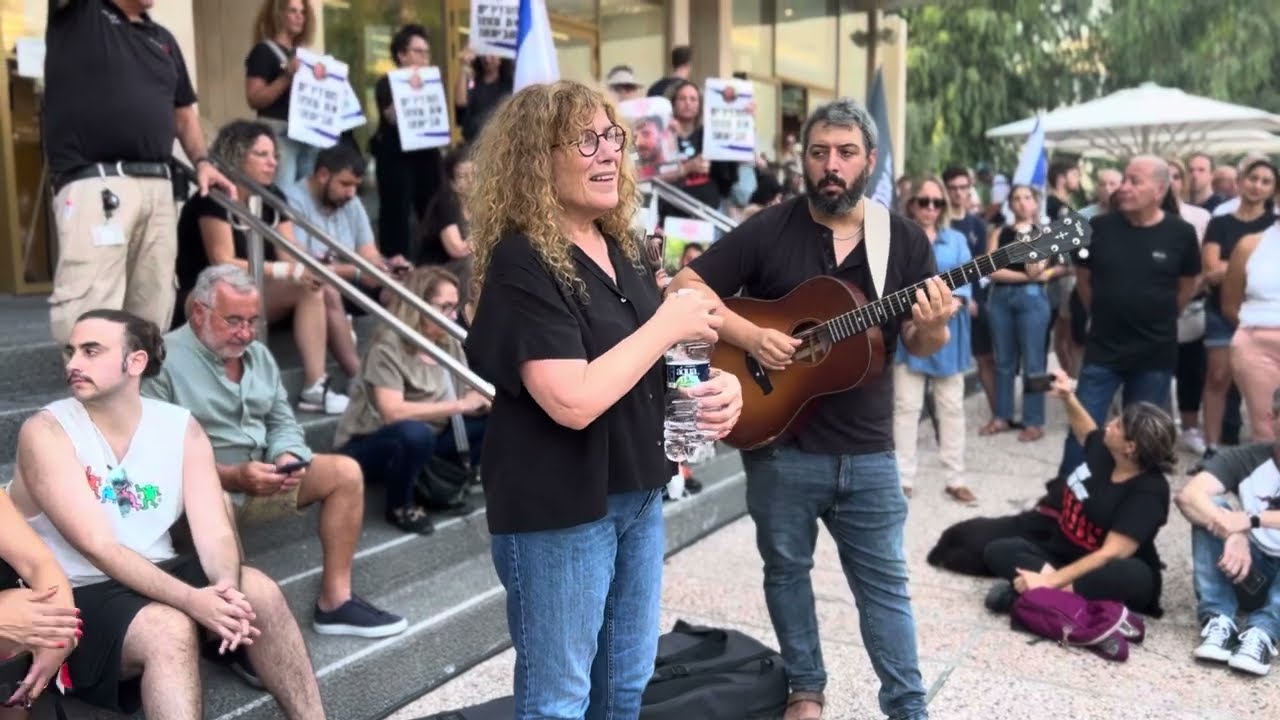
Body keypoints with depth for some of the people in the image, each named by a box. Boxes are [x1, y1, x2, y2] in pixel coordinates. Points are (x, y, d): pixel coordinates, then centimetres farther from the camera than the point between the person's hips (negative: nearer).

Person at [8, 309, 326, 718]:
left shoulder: (180, 427, 2)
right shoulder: (46, 431, -11)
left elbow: (214, 532, -6)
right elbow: (97, 545, -21)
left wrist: (227, 589, -29)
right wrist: (190, 599, -33)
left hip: (157, 576, 5)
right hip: (78, 595, -4)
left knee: (259, 592, -19)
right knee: (169, 627, -33)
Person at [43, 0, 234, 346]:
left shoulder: (163, 39, 23)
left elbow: (184, 111, 26)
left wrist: (202, 161, 11)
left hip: (157, 186, 6)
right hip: (94, 184, -6)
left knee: (152, 314, 7)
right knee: (90, 316, -14)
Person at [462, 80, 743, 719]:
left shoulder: (619, 248, 7)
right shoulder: (522, 264, -18)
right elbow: (573, 401, -28)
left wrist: (717, 386, -3)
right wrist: (667, 326, -18)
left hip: (637, 494, 8)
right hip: (559, 508, -8)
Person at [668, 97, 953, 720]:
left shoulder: (905, 239, 1)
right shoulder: (768, 229, -6)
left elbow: (919, 347, 4)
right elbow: (683, 288, -7)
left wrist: (931, 327, -19)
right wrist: (748, 336, -19)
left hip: (867, 449, 1)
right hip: (779, 441, -1)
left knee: (884, 581, 10)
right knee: (786, 568, 14)